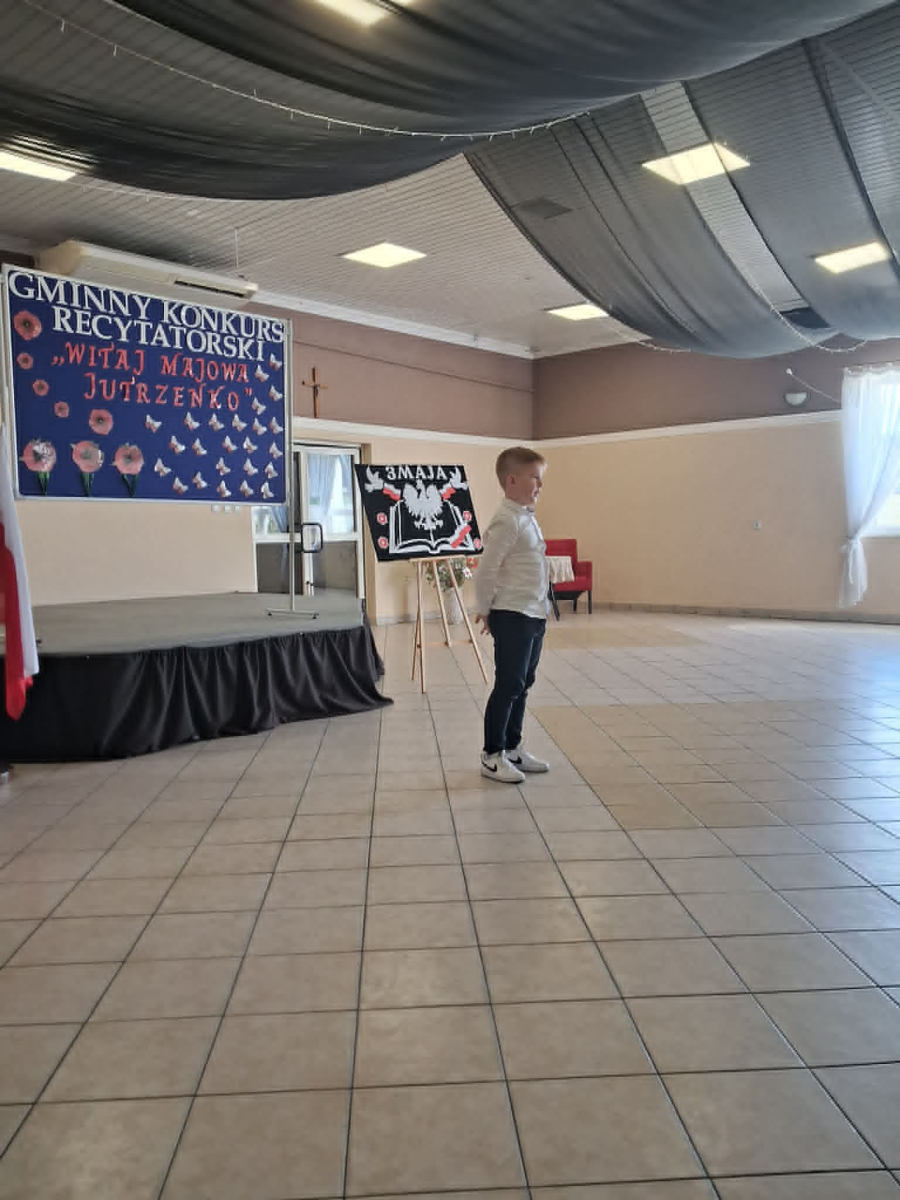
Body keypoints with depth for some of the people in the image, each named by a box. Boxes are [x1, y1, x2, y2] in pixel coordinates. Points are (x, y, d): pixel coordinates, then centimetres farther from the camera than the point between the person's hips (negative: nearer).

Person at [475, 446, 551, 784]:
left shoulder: (527, 517, 12)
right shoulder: (507, 521, -17)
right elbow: (485, 571, -18)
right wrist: (485, 610, -6)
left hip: (534, 616, 9)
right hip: (512, 617, -9)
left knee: (522, 684, 15)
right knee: (508, 686, -2)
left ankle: (512, 748, 26)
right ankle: (492, 756, 9)